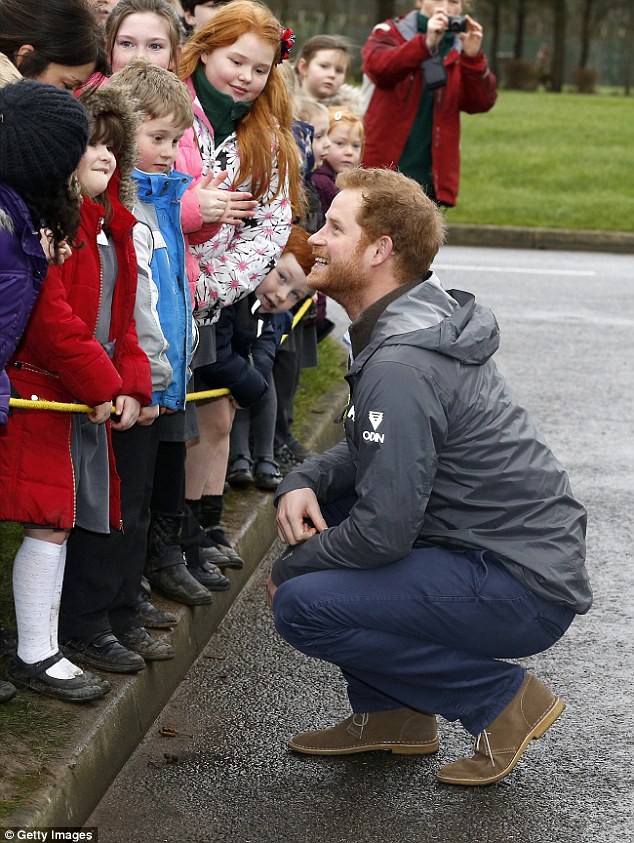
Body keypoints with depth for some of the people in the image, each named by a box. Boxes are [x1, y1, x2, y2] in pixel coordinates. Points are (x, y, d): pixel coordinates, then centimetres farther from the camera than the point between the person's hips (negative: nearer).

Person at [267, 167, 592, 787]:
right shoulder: (420, 320, 9)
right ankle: (394, 713, 18)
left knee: (301, 607, -16)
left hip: (525, 589, -10)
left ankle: (503, 698, -1)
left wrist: (288, 569, -6)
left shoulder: (399, 367, -23)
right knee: (316, 503, 14)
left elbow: (383, 532, -24)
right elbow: (370, 449, 22)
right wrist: (304, 482, 2)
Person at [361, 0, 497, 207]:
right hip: (381, 170, -3)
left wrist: (473, 58, -21)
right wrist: (426, 44, -34)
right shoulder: (390, 33, 3)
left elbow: (481, 102, -4)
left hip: (430, 179, 3)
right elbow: (378, 66, -20)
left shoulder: (460, 51, 11)